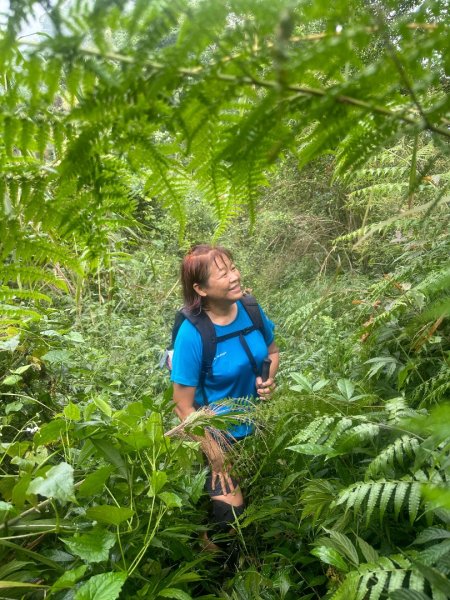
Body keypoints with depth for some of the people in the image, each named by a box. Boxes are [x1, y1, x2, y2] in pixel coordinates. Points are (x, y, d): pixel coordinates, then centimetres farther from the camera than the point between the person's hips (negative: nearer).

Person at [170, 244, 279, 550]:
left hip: (255, 423, 6)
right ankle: (212, 549, 34)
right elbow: (184, 406, -22)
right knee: (229, 513, -3)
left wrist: (270, 379, -15)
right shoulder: (192, 334, -29)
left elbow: (272, 351, 6)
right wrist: (217, 460, -19)